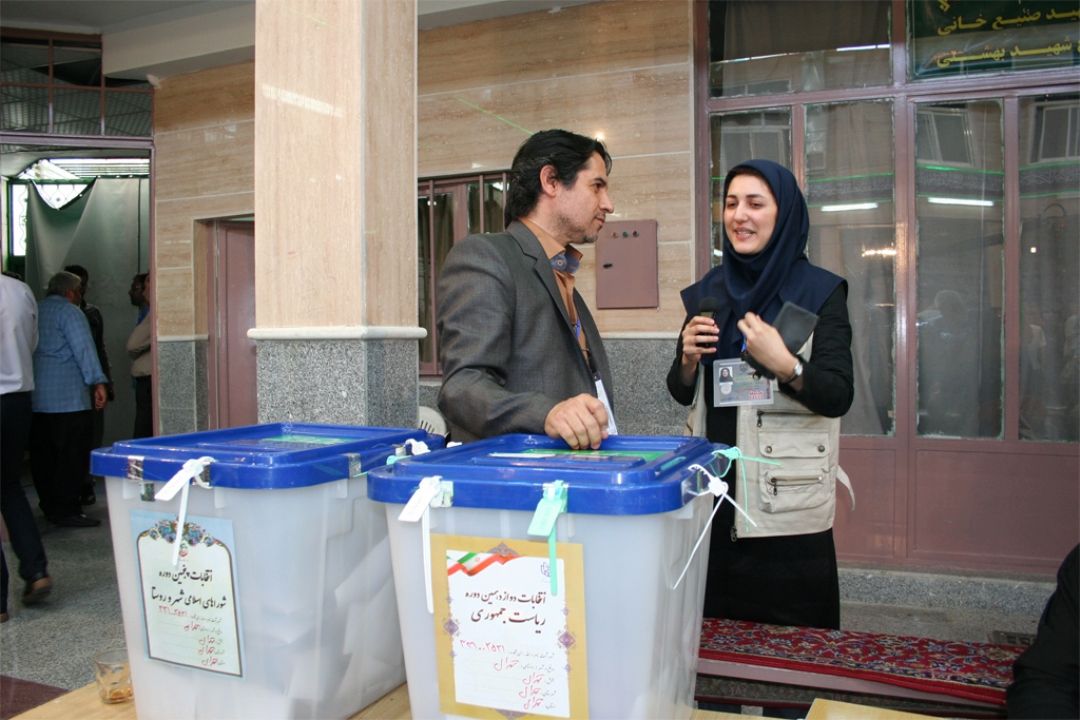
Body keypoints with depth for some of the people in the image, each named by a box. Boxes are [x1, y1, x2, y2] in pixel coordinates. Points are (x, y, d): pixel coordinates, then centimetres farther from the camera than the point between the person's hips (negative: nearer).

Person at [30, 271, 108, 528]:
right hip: (67, 399, -8)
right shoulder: (69, 312, -5)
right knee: (71, 456, -5)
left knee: (42, 456, 11)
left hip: (34, 398, 8)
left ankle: (49, 506, 19)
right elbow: (83, 348, -15)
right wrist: (98, 382, -18)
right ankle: (66, 511, -5)